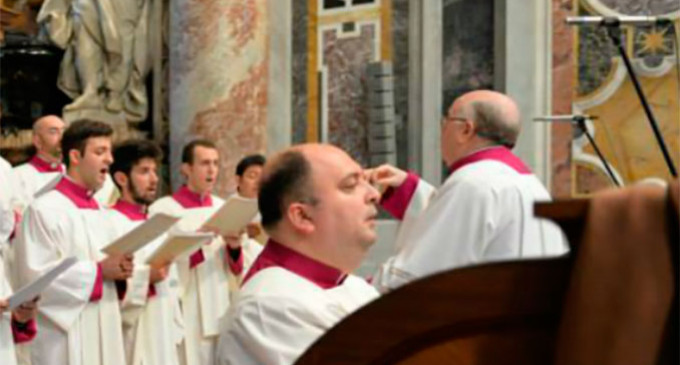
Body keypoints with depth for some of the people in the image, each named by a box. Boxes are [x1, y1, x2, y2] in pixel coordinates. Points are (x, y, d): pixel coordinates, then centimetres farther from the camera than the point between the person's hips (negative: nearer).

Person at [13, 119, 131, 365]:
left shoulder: (96, 211, 16)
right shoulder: (44, 209, -11)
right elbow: (36, 275, -19)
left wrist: (118, 271, -1)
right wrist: (99, 271, -18)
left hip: (102, 335, 8)